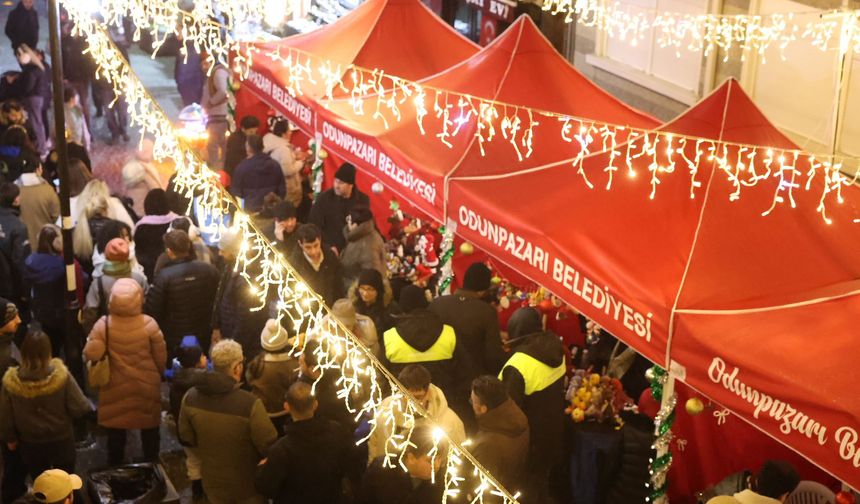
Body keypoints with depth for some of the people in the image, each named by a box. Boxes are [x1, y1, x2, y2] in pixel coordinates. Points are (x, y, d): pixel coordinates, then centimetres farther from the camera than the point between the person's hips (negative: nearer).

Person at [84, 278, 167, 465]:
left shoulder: (103, 325, -21)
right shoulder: (149, 324, -20)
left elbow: (91, 355, -22)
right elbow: (161, 357, -11)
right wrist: (158, 373, 10)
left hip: (116, 388, 0)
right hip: (146, 386, 0)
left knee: (116, 433, 20)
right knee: (149, 430, 21)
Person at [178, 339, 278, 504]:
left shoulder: (191, 398, -16)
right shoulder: (250, 404, -34)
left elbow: (186, 437, 0)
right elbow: (269, 445, -23)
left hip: (213, 481, 4)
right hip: (246, 484, -4)